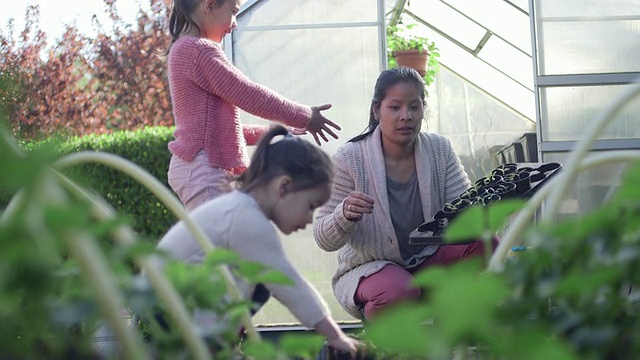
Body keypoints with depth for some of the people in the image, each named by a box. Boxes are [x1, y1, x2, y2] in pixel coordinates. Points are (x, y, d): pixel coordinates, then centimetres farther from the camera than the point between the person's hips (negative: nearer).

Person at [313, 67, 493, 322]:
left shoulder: (439, 150, -4)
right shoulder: (349, 160, -15)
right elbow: (325, 240, -14)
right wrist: (345, 215, -38)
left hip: (428, 262, 4)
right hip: (369, 269, -4)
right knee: (398, 292, -37)